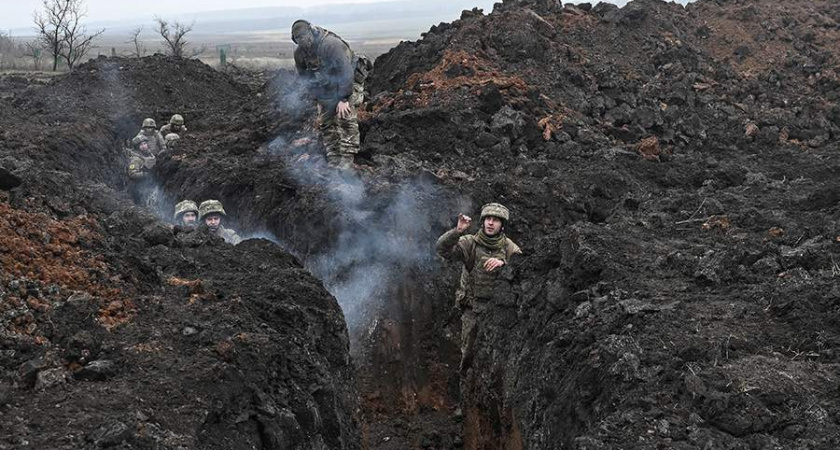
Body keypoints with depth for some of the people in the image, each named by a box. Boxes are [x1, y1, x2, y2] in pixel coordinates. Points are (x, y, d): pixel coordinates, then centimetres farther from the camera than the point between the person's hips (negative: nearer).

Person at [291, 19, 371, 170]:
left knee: (346, 118, -18)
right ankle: (333, 159, 9)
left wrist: (343, 99, -30)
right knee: (326, 123, 3)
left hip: (351, 81, -7)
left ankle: (346, 159, -19)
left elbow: (346, 72, -31)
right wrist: (318, 100, 6)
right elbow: (306, 77, 7)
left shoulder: (331, 44, -31)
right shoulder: (300, 53, -8)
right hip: (329, 88, 7)